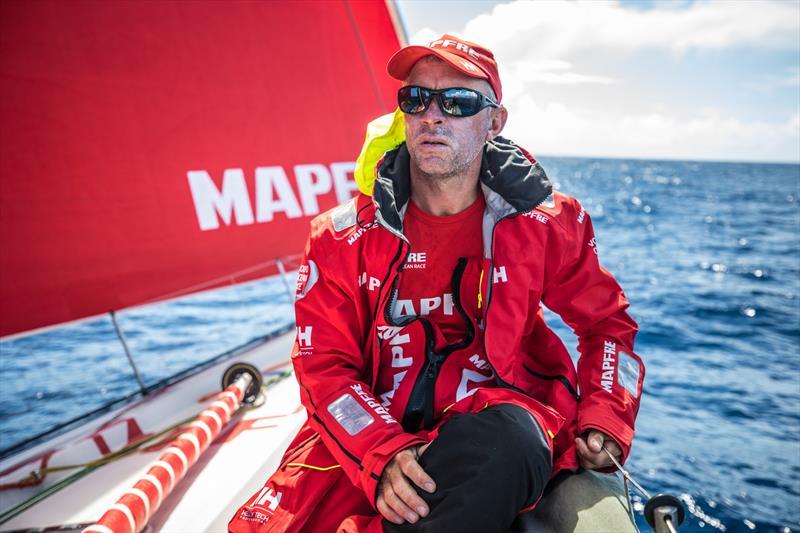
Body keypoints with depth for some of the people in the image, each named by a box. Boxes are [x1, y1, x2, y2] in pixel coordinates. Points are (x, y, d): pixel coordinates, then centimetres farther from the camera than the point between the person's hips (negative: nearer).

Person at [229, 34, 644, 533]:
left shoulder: (544, 223, -2)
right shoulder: (343, 236, -3)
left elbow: (607, 321, 10)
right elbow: (324, 365, -4)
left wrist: (602, 424, -5)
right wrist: (383, 453, -21)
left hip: (497, 409, 1)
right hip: (369, 430, 0)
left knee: (506, 446, -36)